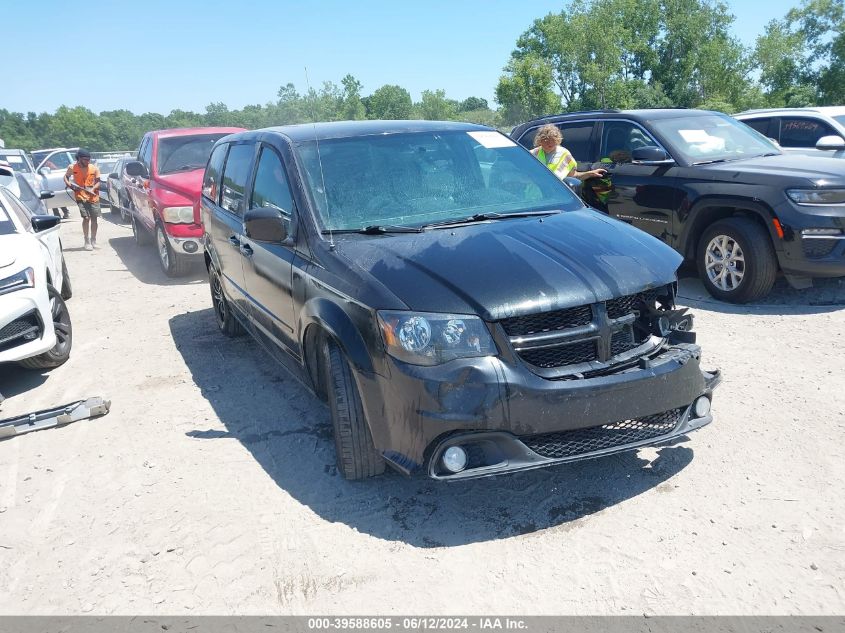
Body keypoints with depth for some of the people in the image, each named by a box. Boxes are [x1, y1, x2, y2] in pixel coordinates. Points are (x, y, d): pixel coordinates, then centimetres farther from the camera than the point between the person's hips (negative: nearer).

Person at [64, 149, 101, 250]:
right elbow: (66, 177, 13)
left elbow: (98, 182, 3)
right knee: (86, 218, -13)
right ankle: (87, 241, -3)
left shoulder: (94, 168, -1)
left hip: (93, 196, 2)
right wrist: (68, 184, -7)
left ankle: (93, 240, 24)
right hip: (81, 196, -2)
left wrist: (93, 189, -16)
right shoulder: (72, 168, -1)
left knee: (94, 218, 7)